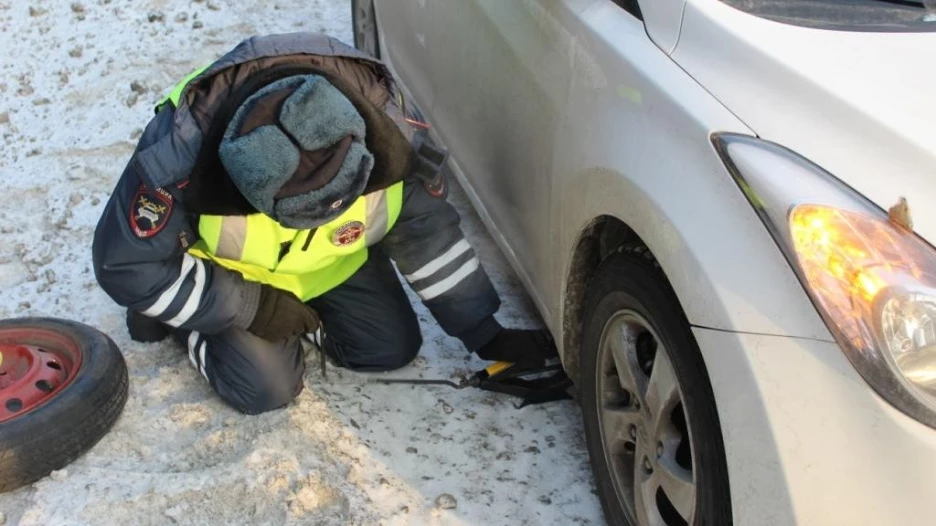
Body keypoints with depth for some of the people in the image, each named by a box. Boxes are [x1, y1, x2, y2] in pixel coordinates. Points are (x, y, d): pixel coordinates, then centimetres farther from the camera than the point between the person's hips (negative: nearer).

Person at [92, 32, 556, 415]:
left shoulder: (387, 124, -32)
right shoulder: (182, 150, -40)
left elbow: (428, 233, -16)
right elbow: (123, 263, -26)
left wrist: (487, 336, -14)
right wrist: (251, 306, -26)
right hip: (226, 273, -3)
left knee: (392, 347, -2)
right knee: (267, 388, -13)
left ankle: (301, 312, 21)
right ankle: (182, 317, 13)